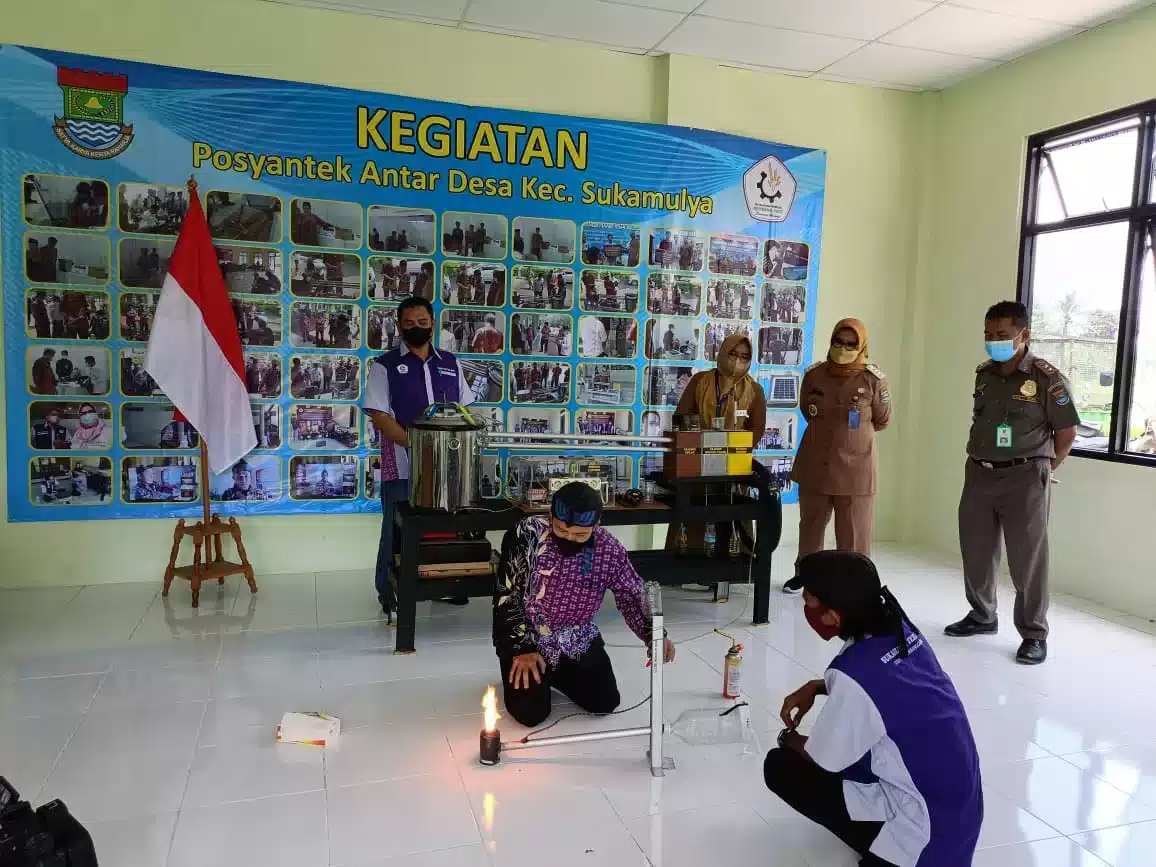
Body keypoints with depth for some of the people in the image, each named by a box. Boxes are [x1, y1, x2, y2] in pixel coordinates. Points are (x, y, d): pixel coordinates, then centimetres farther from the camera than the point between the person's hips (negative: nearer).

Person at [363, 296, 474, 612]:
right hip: (404, 466, -4)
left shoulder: (450, 363, 12)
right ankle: (389, 592, 19)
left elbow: (466, 409, 14)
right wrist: (415, 442, -19)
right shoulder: (385, 365, -1)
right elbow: (378, 416, -8)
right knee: (397, 530, 4)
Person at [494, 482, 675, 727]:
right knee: (531, 714, -13)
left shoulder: (610, 550, -16)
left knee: (605, 703, -1)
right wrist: (523, 649, -18)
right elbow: (506, 594, -17)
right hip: (525, 636, -3)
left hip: (578, 639, 3)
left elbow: (632, 596, -1)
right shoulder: (526, 534, -25)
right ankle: (519, 670, 20)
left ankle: (555, 675, 26)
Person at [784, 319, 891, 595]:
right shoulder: (814, 374, 0)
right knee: (810, 524, 18)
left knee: (854, 533, 0)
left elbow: (882, 420, 6)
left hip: (855, 467, -3)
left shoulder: (873, 380, -8)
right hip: (814, 464, 3)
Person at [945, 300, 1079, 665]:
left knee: (1027, 559, 1)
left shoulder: (1048, 378, -9)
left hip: (1024, 478, -6)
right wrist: (980, 460, 10)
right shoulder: (983, 374, 8)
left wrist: (1040, 470, -2)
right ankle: (982, 615, 32)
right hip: (979, 475, 6)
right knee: (975, 552, 13)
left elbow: (1066, 432, -5)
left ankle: (1034, 634, 13)